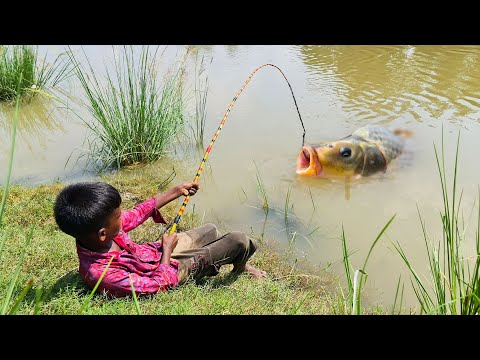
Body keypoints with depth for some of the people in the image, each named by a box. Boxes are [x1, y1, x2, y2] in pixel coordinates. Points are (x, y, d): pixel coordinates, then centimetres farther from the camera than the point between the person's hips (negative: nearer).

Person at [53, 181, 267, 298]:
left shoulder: (92, 230, -20)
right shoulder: (101, 273, -41)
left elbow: (137, 214, -4)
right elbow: (159, 285, -28)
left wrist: (176, 191, 4)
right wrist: (166, 250, -15)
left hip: (157, 249, 8)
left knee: (211, 230, 25)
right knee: (239, 240, -5)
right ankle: (239, 268, 31)